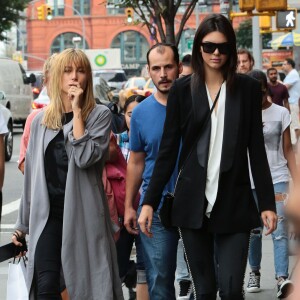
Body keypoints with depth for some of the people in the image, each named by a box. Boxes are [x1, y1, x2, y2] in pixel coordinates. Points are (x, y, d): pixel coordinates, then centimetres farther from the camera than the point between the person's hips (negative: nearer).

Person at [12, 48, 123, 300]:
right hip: (47, 213, 3)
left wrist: (77, 111, -14)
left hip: (83, 212, -3)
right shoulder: (40, 120, 10)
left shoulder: (99, 115, -1)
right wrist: (23, 223, 16)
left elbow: (85, 157, -17)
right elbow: (32, 174, 14)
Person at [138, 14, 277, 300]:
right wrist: (150, 201, -2)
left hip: (234, 204, 0)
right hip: (193, 203, 0)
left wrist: (267, 202, 0)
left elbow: (256, 150, 5)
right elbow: (168, 150, 4)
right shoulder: (182, 89, 3)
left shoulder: (247, 88, 3)